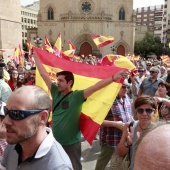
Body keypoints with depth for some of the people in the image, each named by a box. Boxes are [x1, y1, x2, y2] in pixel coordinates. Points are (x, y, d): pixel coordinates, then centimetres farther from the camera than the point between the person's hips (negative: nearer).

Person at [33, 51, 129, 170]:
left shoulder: (77, 96, -13)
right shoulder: (56, 92, -1)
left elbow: (95, 87, -23)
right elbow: (43, 74, 5)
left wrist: (114, 77, -34)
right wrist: (35, 55, 11)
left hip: (71, 143, -5)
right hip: (55, 142, 5)